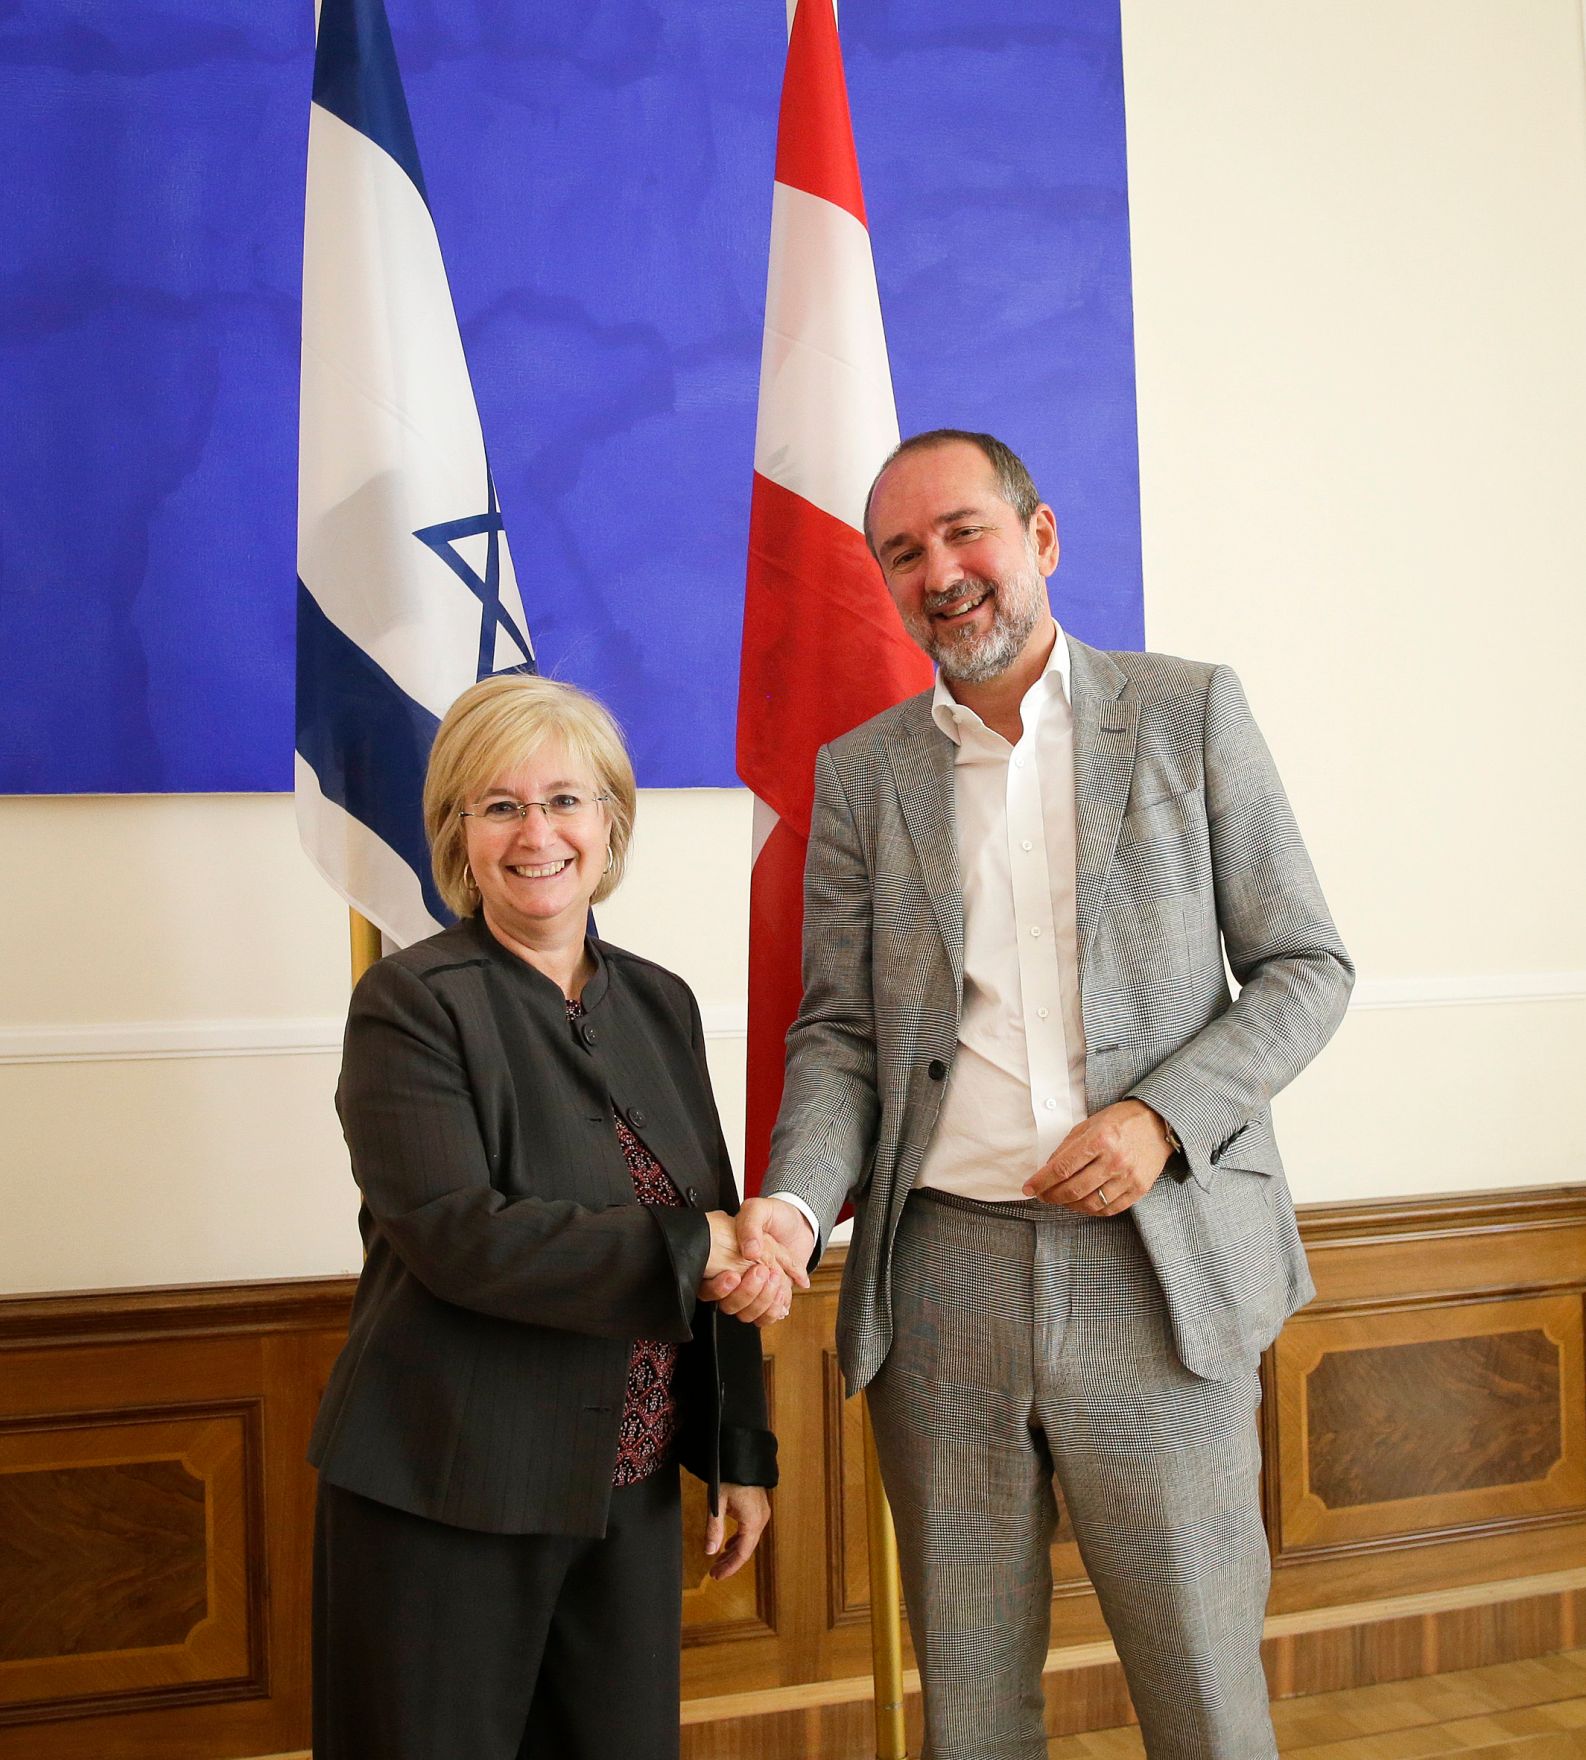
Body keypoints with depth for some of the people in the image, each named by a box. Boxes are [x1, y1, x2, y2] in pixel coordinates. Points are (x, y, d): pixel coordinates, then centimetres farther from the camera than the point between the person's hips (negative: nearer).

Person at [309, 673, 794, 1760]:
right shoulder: (411, 1005, -10)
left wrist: (743, 1451, 11)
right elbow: (457, 1237, -21)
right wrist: (684, 1249, -19)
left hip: (631, 1494, 5)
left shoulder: (660, 1004, 8)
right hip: (448, 1499, -5)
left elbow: (724, 1251, 12)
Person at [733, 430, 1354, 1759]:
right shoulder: (859, 775, 9)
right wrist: (794, 1204, -12)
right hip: (940, 1276, 2)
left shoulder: (1190, 712, 3)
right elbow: (838, 1033, 7)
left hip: (1156, 1268, -2)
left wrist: (1164, 1117, -12)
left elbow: (1308, 968, 3)